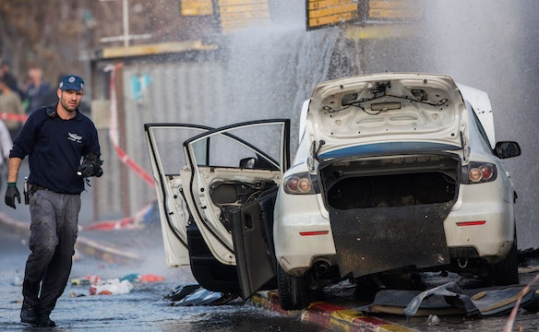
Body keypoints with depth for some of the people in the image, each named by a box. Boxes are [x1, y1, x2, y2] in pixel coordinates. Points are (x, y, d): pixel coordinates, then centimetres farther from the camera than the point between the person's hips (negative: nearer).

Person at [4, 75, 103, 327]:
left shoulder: (86, 126, 9)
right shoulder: (39, 118, 0)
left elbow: (94, 157, 19)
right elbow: (18, 151, 4)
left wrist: (92, 167, -4)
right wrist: (11, 183, -4)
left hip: (72, 198, 4)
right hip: (43, 193, -4)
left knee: (64, 257, 2)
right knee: (45, 245, -22)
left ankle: (44, 311, 10)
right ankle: (29, 299, -2)